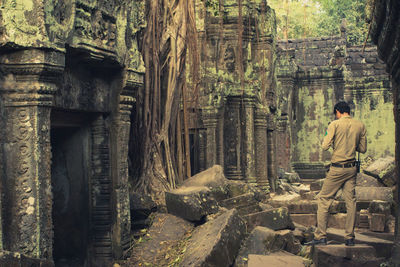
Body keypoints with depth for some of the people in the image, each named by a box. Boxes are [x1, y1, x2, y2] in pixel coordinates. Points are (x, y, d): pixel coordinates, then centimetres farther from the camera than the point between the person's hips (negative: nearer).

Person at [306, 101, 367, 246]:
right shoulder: (360, 125, 5)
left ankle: (321, 236, 0)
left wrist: (327, 135, 7)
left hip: (337, 169, -5)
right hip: (352, 168, 5)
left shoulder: (335, 125, -9)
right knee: (351, 202, 9)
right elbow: (363, 149, 10)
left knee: (324, 199, 2)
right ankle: (350, 238, 10)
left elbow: (325, 146, -12)